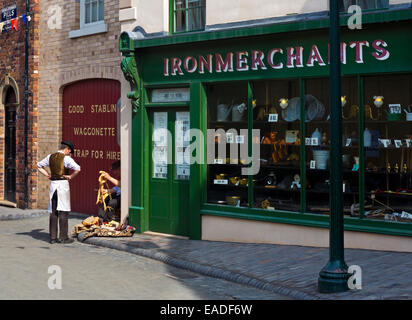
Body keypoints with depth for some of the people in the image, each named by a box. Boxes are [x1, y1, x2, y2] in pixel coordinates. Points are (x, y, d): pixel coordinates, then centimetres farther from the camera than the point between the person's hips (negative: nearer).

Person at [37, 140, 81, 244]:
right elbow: (77, 169, -22)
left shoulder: (50, 157, 10)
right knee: (63, 212, -2)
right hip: (63, 184, -6)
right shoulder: (66, 158, -10)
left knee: (53, 212, 8)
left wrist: (48, 175, 15)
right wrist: (71, 176, -6)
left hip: (53, 184, 6)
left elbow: (39, 166, 22)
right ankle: (63, 237, -1)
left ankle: (53, 237, 9)